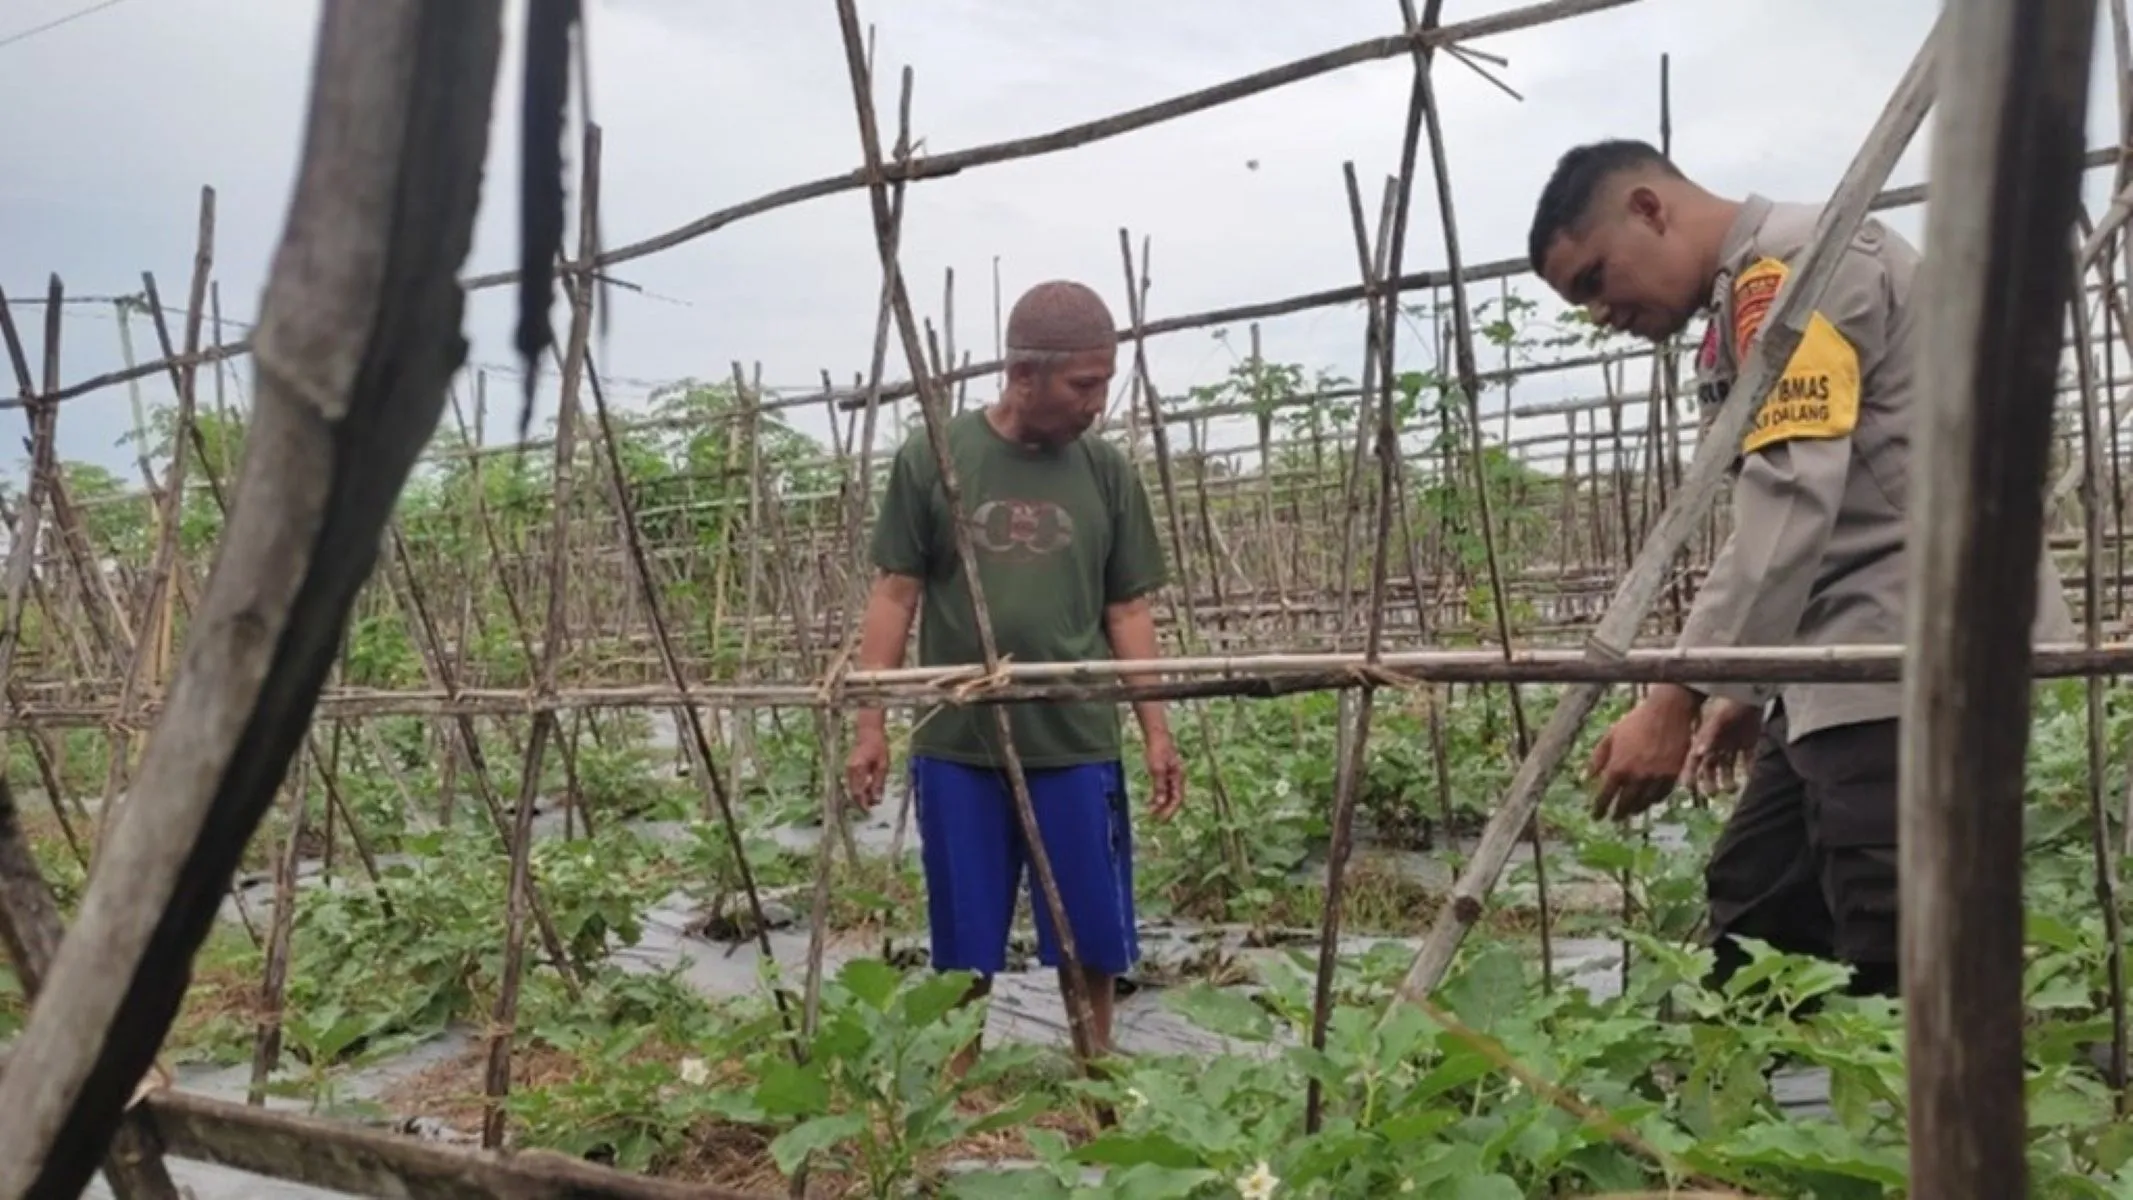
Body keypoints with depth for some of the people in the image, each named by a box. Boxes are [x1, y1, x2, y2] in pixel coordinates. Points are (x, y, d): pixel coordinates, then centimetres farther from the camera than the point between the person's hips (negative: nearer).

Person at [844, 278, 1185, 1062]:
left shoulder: (1107, 473, 4)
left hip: (1078, 745, 2)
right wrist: (870, 724, -2)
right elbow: (895, 596, 2)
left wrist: (1157, 732, 3)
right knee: (964, 947, 10)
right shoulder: (932, 460, -1)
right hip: (955, 746, -1)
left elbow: (1128, 612, 7)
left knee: (1095, 940, 10)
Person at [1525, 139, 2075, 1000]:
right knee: (1749, 923, 10)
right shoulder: (1749, 299, 22)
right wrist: (1752, 688, 22)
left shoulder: (1792, 263, -9)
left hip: (1914, 654, -10)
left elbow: (1793, 503, -20)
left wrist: (1674, 699, -21)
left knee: (1901, 972, -8)